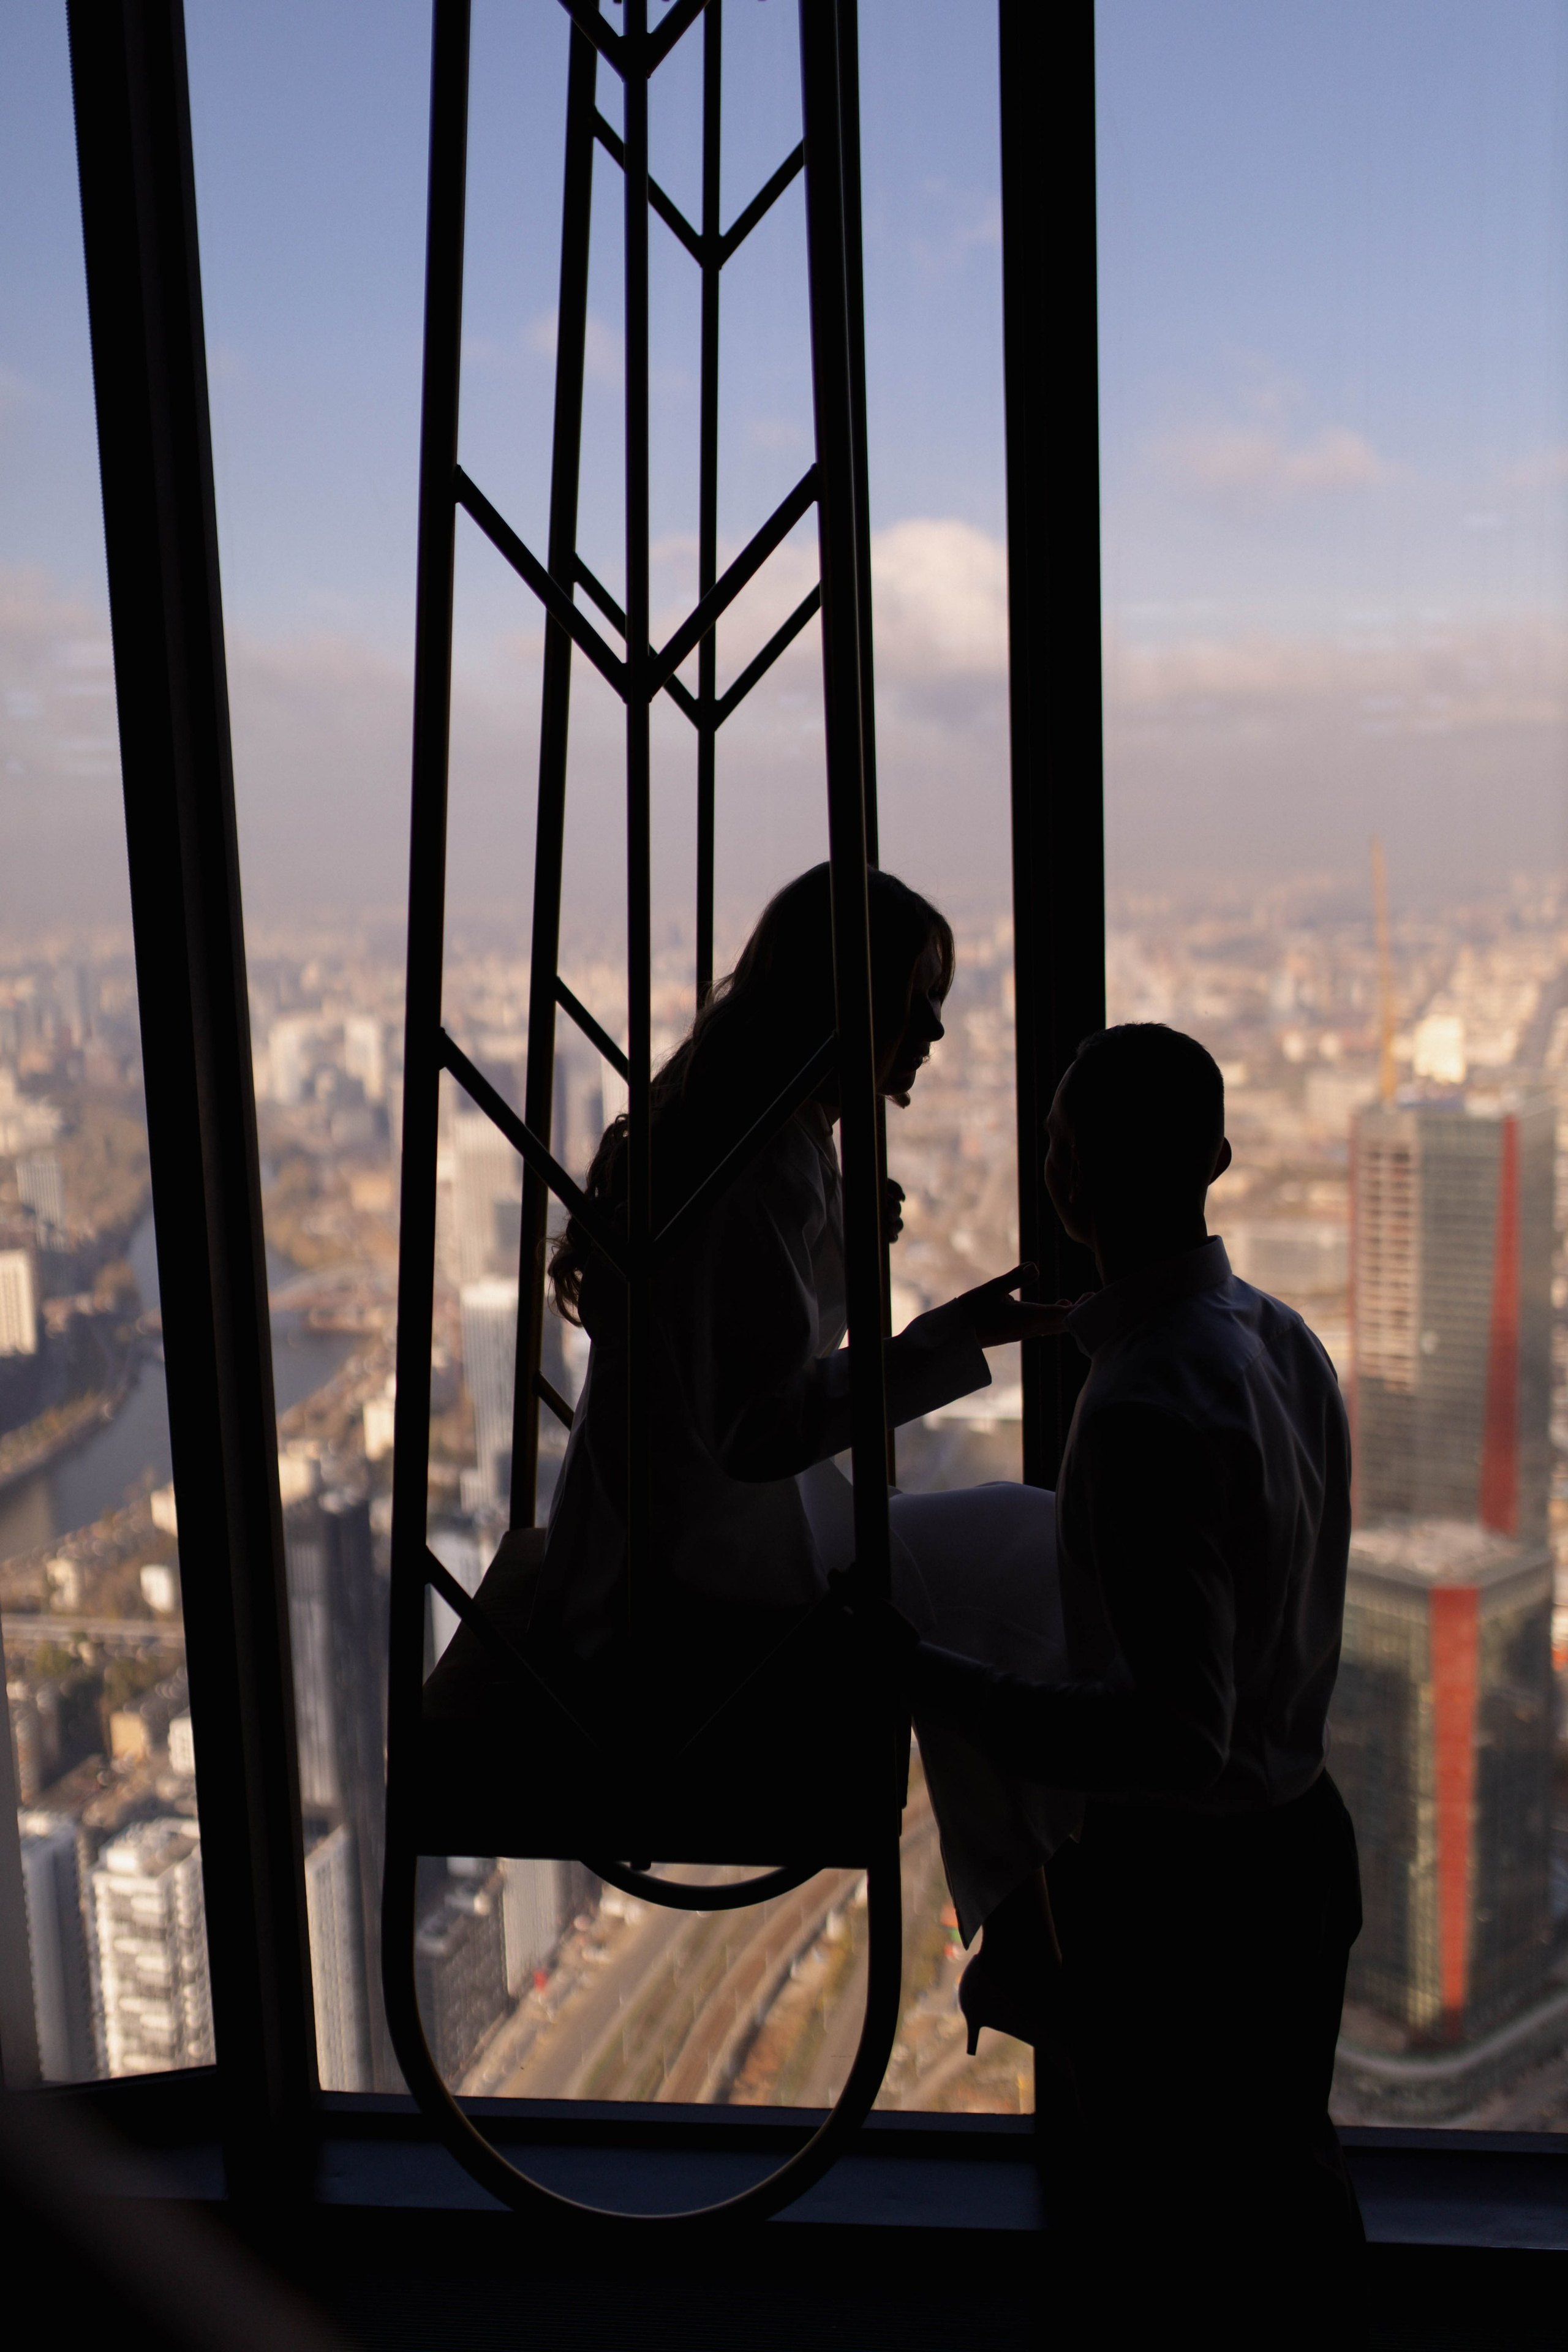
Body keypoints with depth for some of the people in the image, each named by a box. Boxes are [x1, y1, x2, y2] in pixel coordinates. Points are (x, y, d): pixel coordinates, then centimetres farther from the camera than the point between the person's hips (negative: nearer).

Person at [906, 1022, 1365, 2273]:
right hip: (1298, 1844, 8)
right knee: (1288, 2185, 26)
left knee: (1178, 2208, 13)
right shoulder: (1284, 1339, -1)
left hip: (1173, 1887, -8)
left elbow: (1176, 1735, -30)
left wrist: (926, 1676, -26)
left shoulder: (1144, 1406, -29)